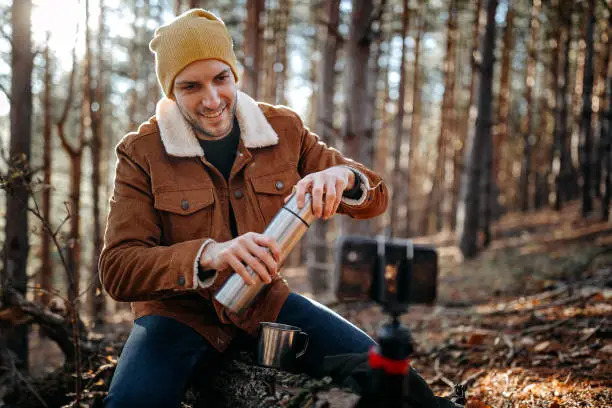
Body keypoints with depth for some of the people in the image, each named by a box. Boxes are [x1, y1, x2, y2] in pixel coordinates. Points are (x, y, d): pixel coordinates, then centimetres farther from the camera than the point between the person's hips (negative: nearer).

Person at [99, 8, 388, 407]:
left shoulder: (284, 129, -2)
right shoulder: (141, 153, -10)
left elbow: (376, 197, 0)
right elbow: (118, 270, -18)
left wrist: (342, 177, -25)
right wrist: (208, 254, -37)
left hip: (264, 300, 3)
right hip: (180, 311, -3)